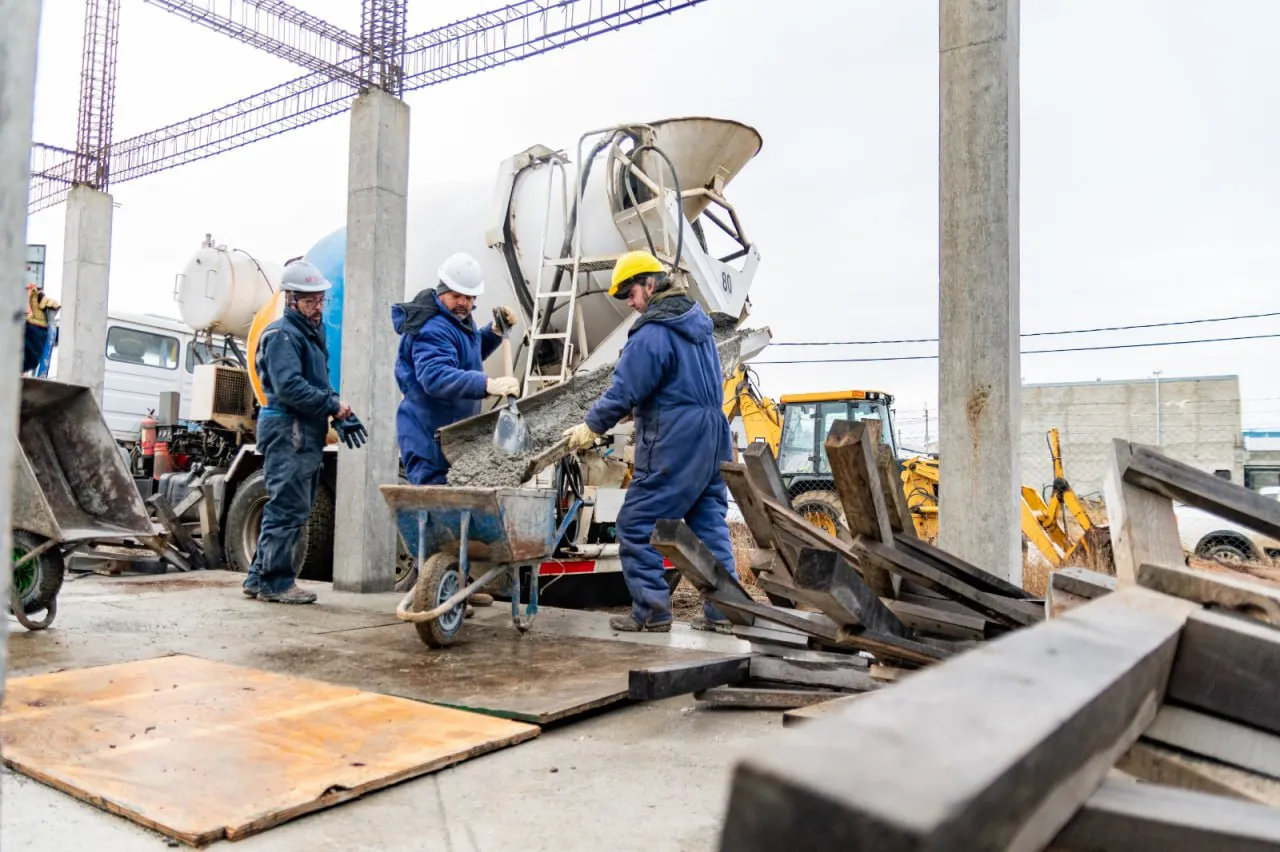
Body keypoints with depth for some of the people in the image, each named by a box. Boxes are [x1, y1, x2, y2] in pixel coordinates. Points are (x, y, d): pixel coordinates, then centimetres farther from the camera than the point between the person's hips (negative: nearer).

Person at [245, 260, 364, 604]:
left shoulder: (312, 334, 23)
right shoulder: (284, 334, -8)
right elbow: (289, 387, -20)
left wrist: (342, 414, 11)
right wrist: (334, 406, -15)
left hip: (306, 435, 10)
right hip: (288, 432, -10)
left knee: (290, 509, 13)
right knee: (287, 508, -7)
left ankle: (260, 578, 20)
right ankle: (276, 582, 0)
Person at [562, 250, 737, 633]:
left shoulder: (654, 332, -14)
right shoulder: (697, 320, 15)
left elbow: (624, 390, -14)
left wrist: (591, 426, -1)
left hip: (674, 443, -9)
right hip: (713, 436, 9)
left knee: (637, 525, 1)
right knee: (710, 524, 11)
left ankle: (651, 612, 5)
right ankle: (722, 611, 14)